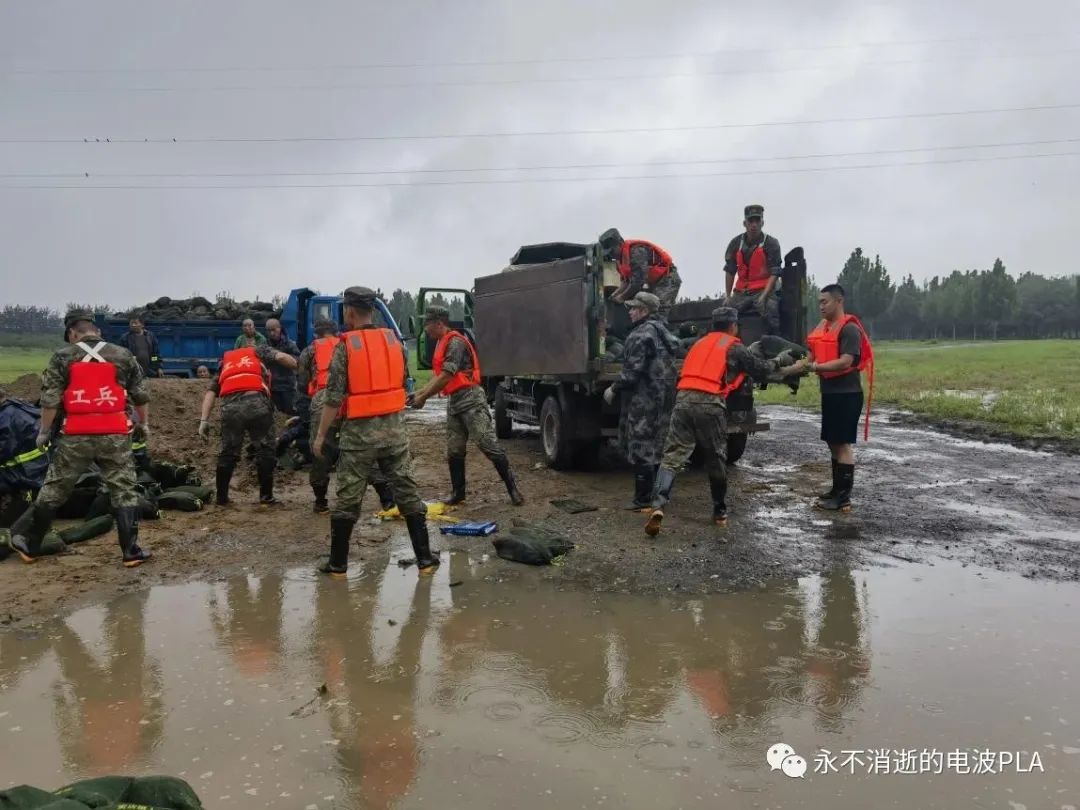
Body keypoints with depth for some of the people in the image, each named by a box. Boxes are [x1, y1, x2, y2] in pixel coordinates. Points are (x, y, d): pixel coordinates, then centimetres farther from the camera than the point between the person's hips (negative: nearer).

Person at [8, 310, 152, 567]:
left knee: (53, 490, 14)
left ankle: (28, 543, 28)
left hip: (75, 437, 0)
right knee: (124, 491, 5)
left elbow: (50, 399, -1)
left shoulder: (62, 357, 1)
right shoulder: (123, 355, 5)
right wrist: (144, 423, 24)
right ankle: (131, 551, 4)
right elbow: (141, 395, 10)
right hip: (115, 435, 0)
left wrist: (44, 432, 11)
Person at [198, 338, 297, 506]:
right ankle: (266, 497, 13)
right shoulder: (258, 350, 27)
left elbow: (211, 391, 19)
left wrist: (204, 420, 13)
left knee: (228, 453, 16)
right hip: (256, 402, -3)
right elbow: (281, 357, 6)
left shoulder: (225, 361, 33)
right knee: (265, 451, 9)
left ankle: (221, 498, 23)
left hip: (230, 406, 3)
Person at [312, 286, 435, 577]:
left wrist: (321, 435, -4)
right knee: (407, 493, 9)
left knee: (347, 499, 7)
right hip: (394, 428, 4)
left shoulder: (345, 346, -9)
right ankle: (425, 558, 13)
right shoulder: (395, 341, 4)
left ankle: (338, 563, 17)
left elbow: (334, 397, -11)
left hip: (359, 432, -3)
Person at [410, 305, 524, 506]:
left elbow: (446, 377, -20)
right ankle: (457, 493, 17)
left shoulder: (455, 342, -15)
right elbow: (439, 376, 18)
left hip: (471, 399, -10)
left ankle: (513, 489, -4)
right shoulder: (442, 343, 16)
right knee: (454, 451, 9)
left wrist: (424, 398, -13)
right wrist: (419, 392, 8)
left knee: (488, 445, -9)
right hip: (454, 401, 10)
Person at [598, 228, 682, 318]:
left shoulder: (636, 250, -25)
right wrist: (615, 294, -9)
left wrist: (622, 298, -21)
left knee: (660, 314, -22)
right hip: (654, 283, 11)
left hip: (667, 279, -11)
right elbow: (626, 281, 9)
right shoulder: (621, 256, 5)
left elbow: (638, 280, -29)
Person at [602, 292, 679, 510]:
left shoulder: (642, 334, -16)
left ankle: (643, 499, 0)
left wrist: (614, 389, -9)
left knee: (641, 450, -4)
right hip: (664, 399, 10)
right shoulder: (662, 331, 17)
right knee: (657, 447, 17)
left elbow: (633, 371, -21)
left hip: (644, 400, -10)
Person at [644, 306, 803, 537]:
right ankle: (720, 512, 27)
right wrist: (776, 364, 44)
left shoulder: (700, 343, 27)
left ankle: (658, 506, -22)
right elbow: (760, 369, 21)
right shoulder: (734, 347, 11)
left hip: (683, 399, 4)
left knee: (673, 456, -2)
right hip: (710, 403, -4)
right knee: (716, 459, 13)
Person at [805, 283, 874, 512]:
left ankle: (844, 498, -3)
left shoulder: (850, 329, -13)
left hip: (847, 393, -9)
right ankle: (837, 489, 23)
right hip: (829, 392, 9)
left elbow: (845, 362, -23)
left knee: (843, 444, -7)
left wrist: (815, 367, -27)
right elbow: (816, 355, 19)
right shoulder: (823, 327, 13)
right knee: (833, 443, 13)